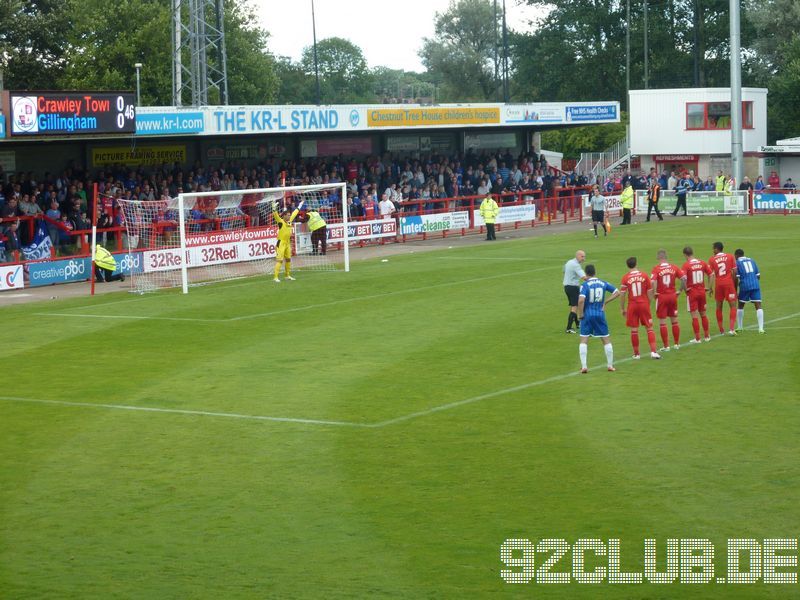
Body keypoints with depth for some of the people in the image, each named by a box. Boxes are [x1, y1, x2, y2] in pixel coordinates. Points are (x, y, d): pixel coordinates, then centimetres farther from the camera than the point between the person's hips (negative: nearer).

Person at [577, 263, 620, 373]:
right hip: (600, 314, 3)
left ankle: (584, 366, -4)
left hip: (587, 315, -3)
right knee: (606, 340, 13)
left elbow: (581, 300, -23)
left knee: (584, 340, 3)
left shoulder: (585, 285, -10)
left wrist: (580, 314, -10)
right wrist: (605, 302, 8)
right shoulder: (603, 283, 2)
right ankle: (610, 365, 18)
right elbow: (617, 293, 6)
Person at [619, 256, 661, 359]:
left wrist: (623, 309, 5)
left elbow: (622, 294, -4)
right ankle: (653, 352, -1)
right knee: (649, 328, 8)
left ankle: (636, 354, 12)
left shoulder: (625, 278, -5)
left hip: (632, 305, -1)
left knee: (634, 330, 7)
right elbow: (650, 292, 0)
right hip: (644, 304, 1)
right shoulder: (644, 276, -2)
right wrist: (649, 304, 13)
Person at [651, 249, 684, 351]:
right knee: (674, 321, 15)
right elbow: (684, 278, -5)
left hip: (661, 297, -3)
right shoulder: (674, 267, 0)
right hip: (673, 296, 4)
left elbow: (653, 282, -24)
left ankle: (666, 346, 4)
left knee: (662, 322, 3)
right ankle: (677, 344, 21)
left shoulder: (656, 269, -11)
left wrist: (654, 292, -9)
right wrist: (680, 290, 5)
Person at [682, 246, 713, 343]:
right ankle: (707, 336, 23)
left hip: (692, 292, -5)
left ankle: (697, 338, 2)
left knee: (694, 316, 0)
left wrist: (685, 289, -9)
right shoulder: (702, 263, 3)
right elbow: (711, 274, 4)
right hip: (702, 291, 5)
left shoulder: (686, 265, -12)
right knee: (703, 314, 16)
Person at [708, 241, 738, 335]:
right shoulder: (730, 257, 3)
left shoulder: (712, 259, 0)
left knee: (719, 307, 14)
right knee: (733, 306, 2)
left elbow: (711, 274, -5)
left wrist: (710, 287, -2)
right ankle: (731, 329, -12)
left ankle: (721, 330, 16)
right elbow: (734, 272, 1)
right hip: (729, 282, -1)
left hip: (718, 284, 1)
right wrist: (734, 282, 10)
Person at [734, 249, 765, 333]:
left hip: (744, 286, -2)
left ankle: (739, 327, 22)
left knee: (740, 306, 15)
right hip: (755, 285, 3)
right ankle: (761, 328, -11)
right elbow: (758, 275, 16)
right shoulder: (751, 260, 18)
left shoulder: (737, 263, 5)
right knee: (758, 306, -1)